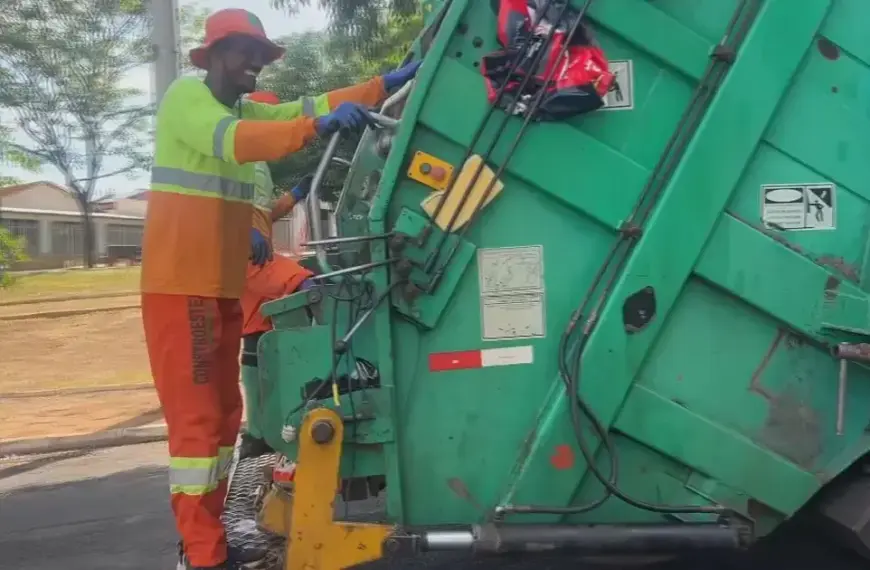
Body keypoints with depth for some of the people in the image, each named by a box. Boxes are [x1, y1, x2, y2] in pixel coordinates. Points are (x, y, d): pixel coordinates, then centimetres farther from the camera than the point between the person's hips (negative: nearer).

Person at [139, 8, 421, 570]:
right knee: (196, 416, -9)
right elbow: (233, 141, -28)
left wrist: (387, 83, -1)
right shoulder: (186, 96, -8)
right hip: (181, 286, -9)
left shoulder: (248, 110, 18)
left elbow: (309, 105, 8)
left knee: (223, 413, 11)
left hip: (224, 287, 9)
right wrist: (319, 125, -39)